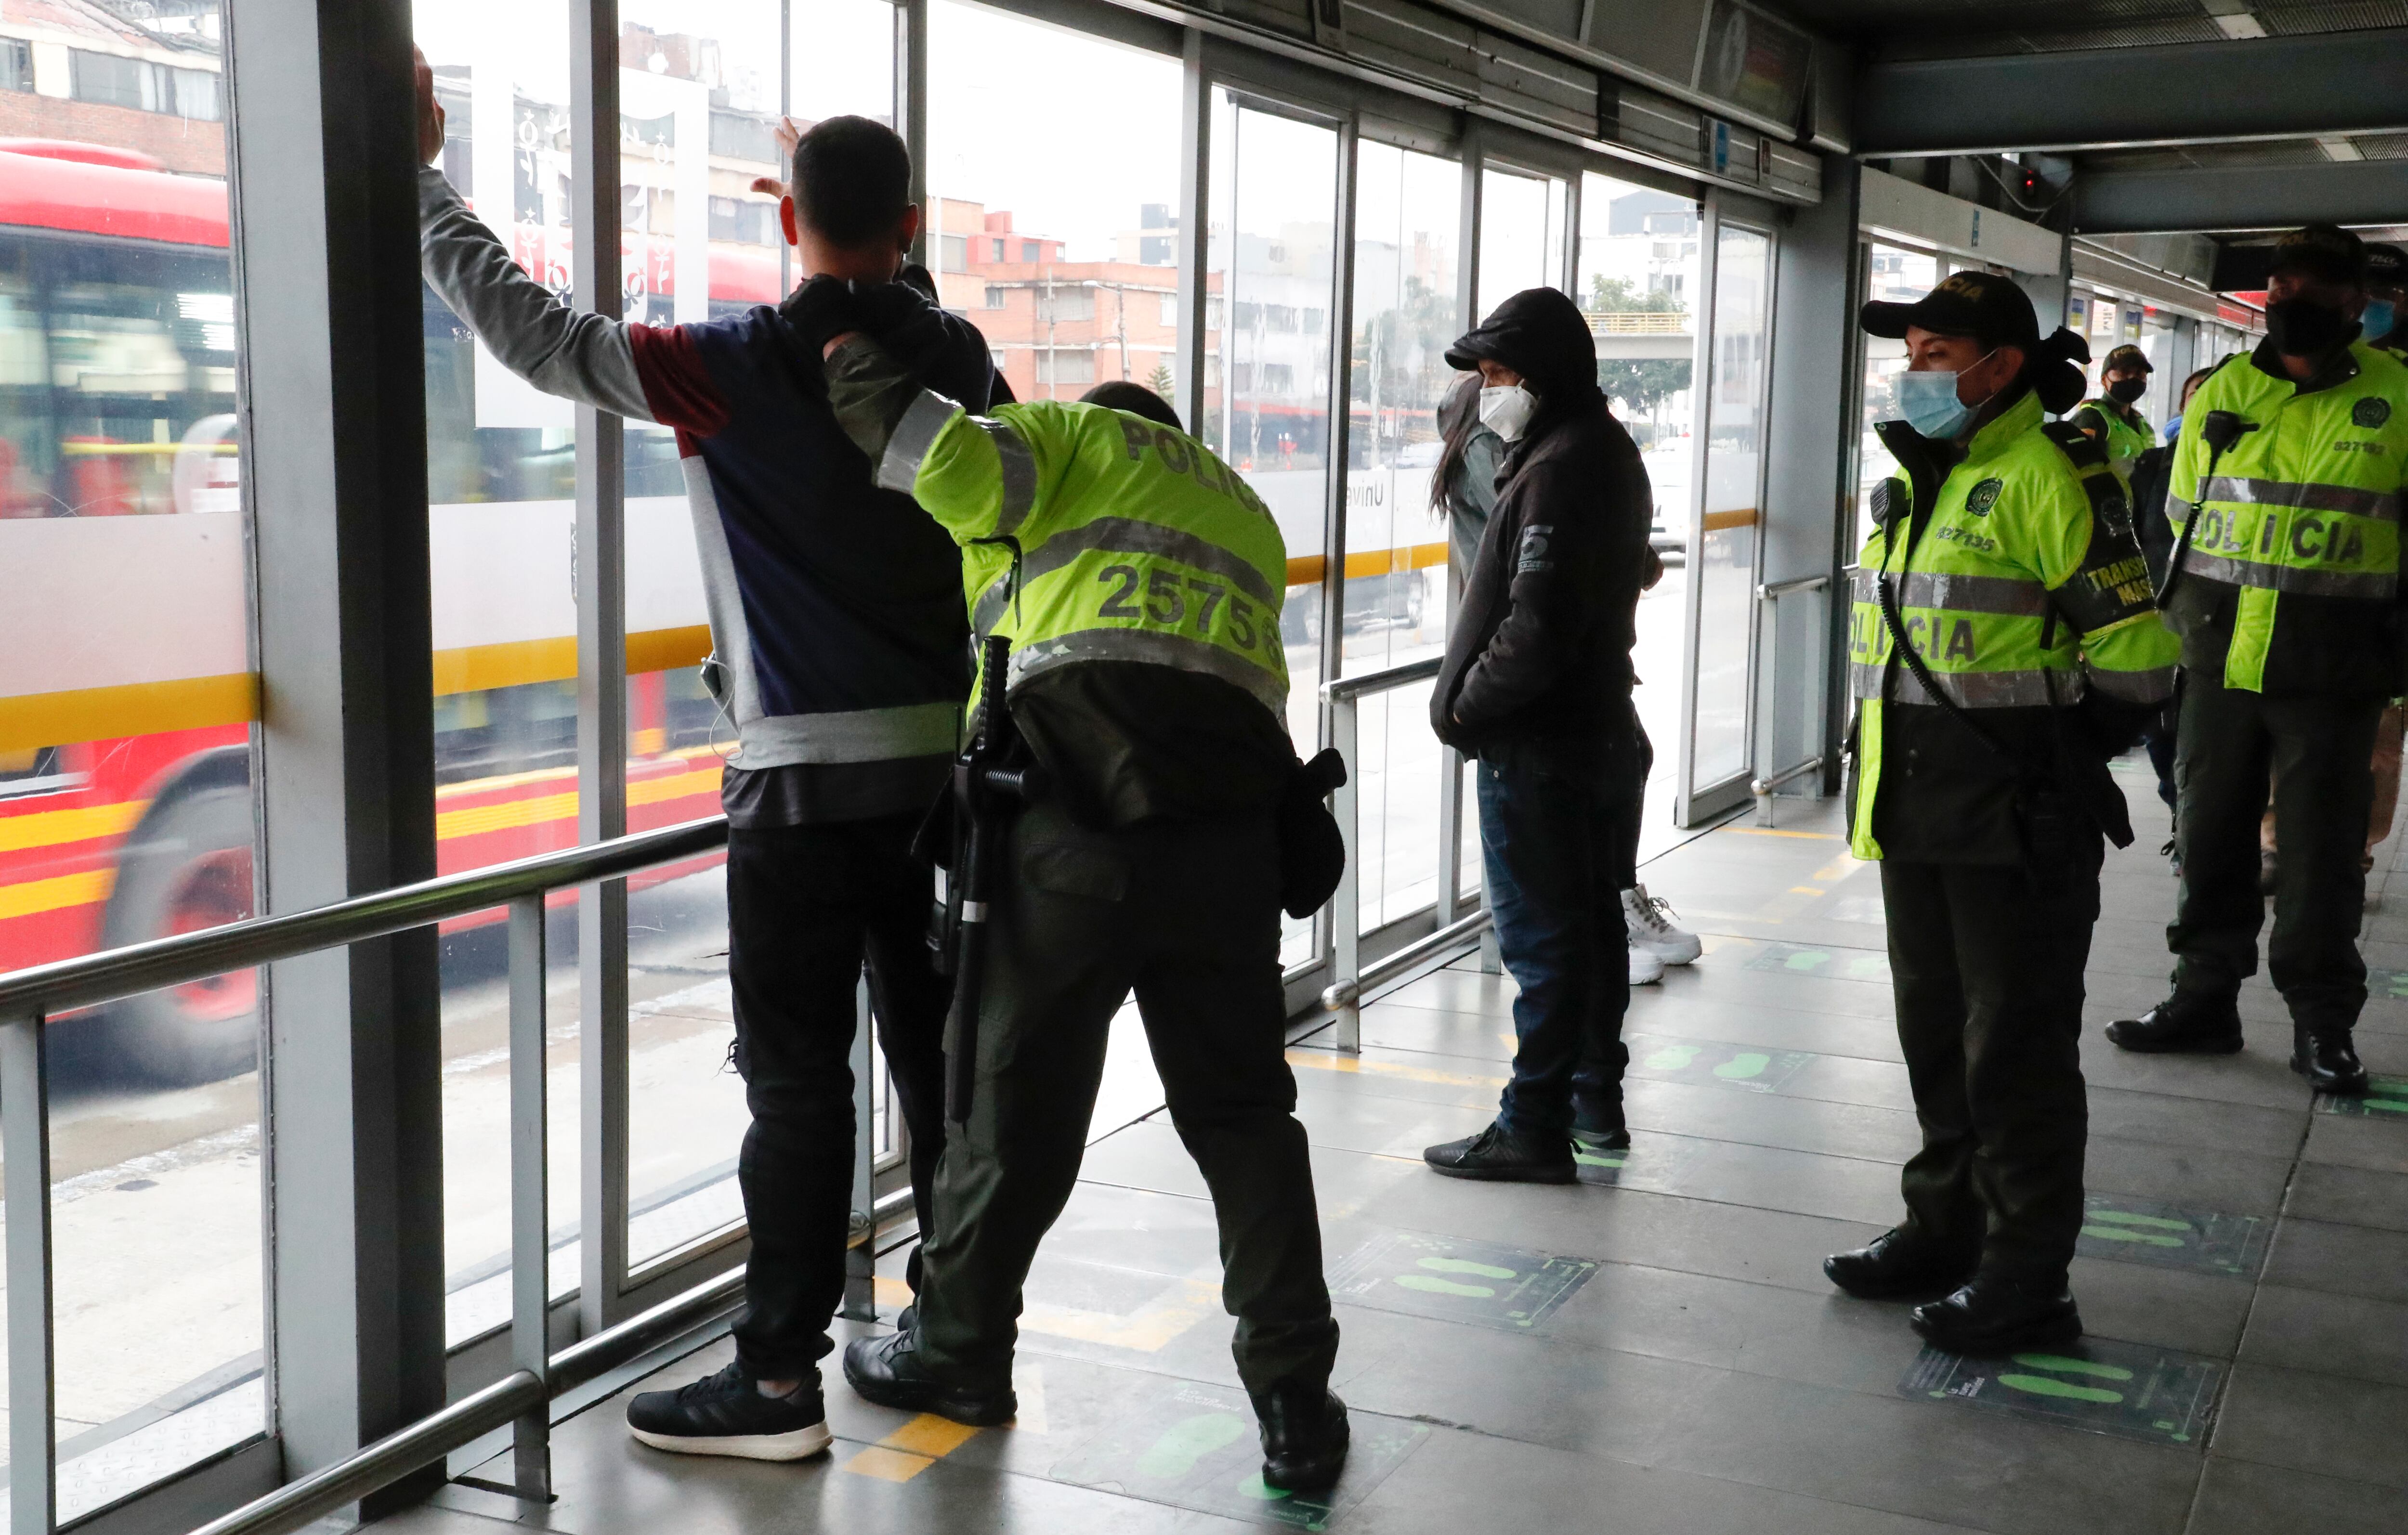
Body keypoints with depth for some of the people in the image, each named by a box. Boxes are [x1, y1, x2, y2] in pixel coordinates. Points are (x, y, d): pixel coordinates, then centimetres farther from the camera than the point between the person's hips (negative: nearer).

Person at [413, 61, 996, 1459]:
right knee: (940, 1051, 13)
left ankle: (780, 1381, 8)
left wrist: (419, 172, 4)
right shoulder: (959, 363, 2)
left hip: (806, 777, -5)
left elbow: (526, 323, -7)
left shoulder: (737, 368, -11)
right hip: (945, 764, 5)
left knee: (798, 1077, 1)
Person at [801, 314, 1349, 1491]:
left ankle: (960, 1352, 29)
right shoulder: (1246, 514, 32)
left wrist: (848, 349, 8)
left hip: (1072, 827, -4)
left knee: (1015, 1094, 11)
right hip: (1228, 840, 5)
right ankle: (1295, 1404, 14)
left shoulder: (1075, 438, 14)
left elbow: (950, 461, -8)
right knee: (1241, 1115, 14)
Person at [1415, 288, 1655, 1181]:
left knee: (1542, 938, -4)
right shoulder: (1609, 453, 13)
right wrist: (1470, 695, 14)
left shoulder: (1557, 469, -19)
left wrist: (1466, 706, -11)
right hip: (1597, 729, 10)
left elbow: (1537, 626, -25)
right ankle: (1596, 1101, 29)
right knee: (1591, 924, 17)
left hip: (1537, 744, -10)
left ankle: (1535, 1129, 3)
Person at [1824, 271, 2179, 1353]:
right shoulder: (1913, 482, 14)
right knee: (1936, 1031, 18)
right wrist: (1896, 757, 17)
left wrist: (2056, 753, -3)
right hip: (1916, 813, 9)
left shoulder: (2047, 478, -15)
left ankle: (2026, 1277, 11)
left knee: (2018, 1048, 0)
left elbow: (2134, 653, -16)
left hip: (2015, 819, -9)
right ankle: (1946, 1230, 32)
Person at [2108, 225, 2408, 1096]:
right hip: (2221, 657, 3)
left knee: (2320, 845, 3)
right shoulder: (2221, 393, 8)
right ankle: (2205, 997, 23)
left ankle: (2323, 1023, 15)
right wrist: (2174, 630, 12)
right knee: (2210, 830, 10)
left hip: (2330, 668, -3)